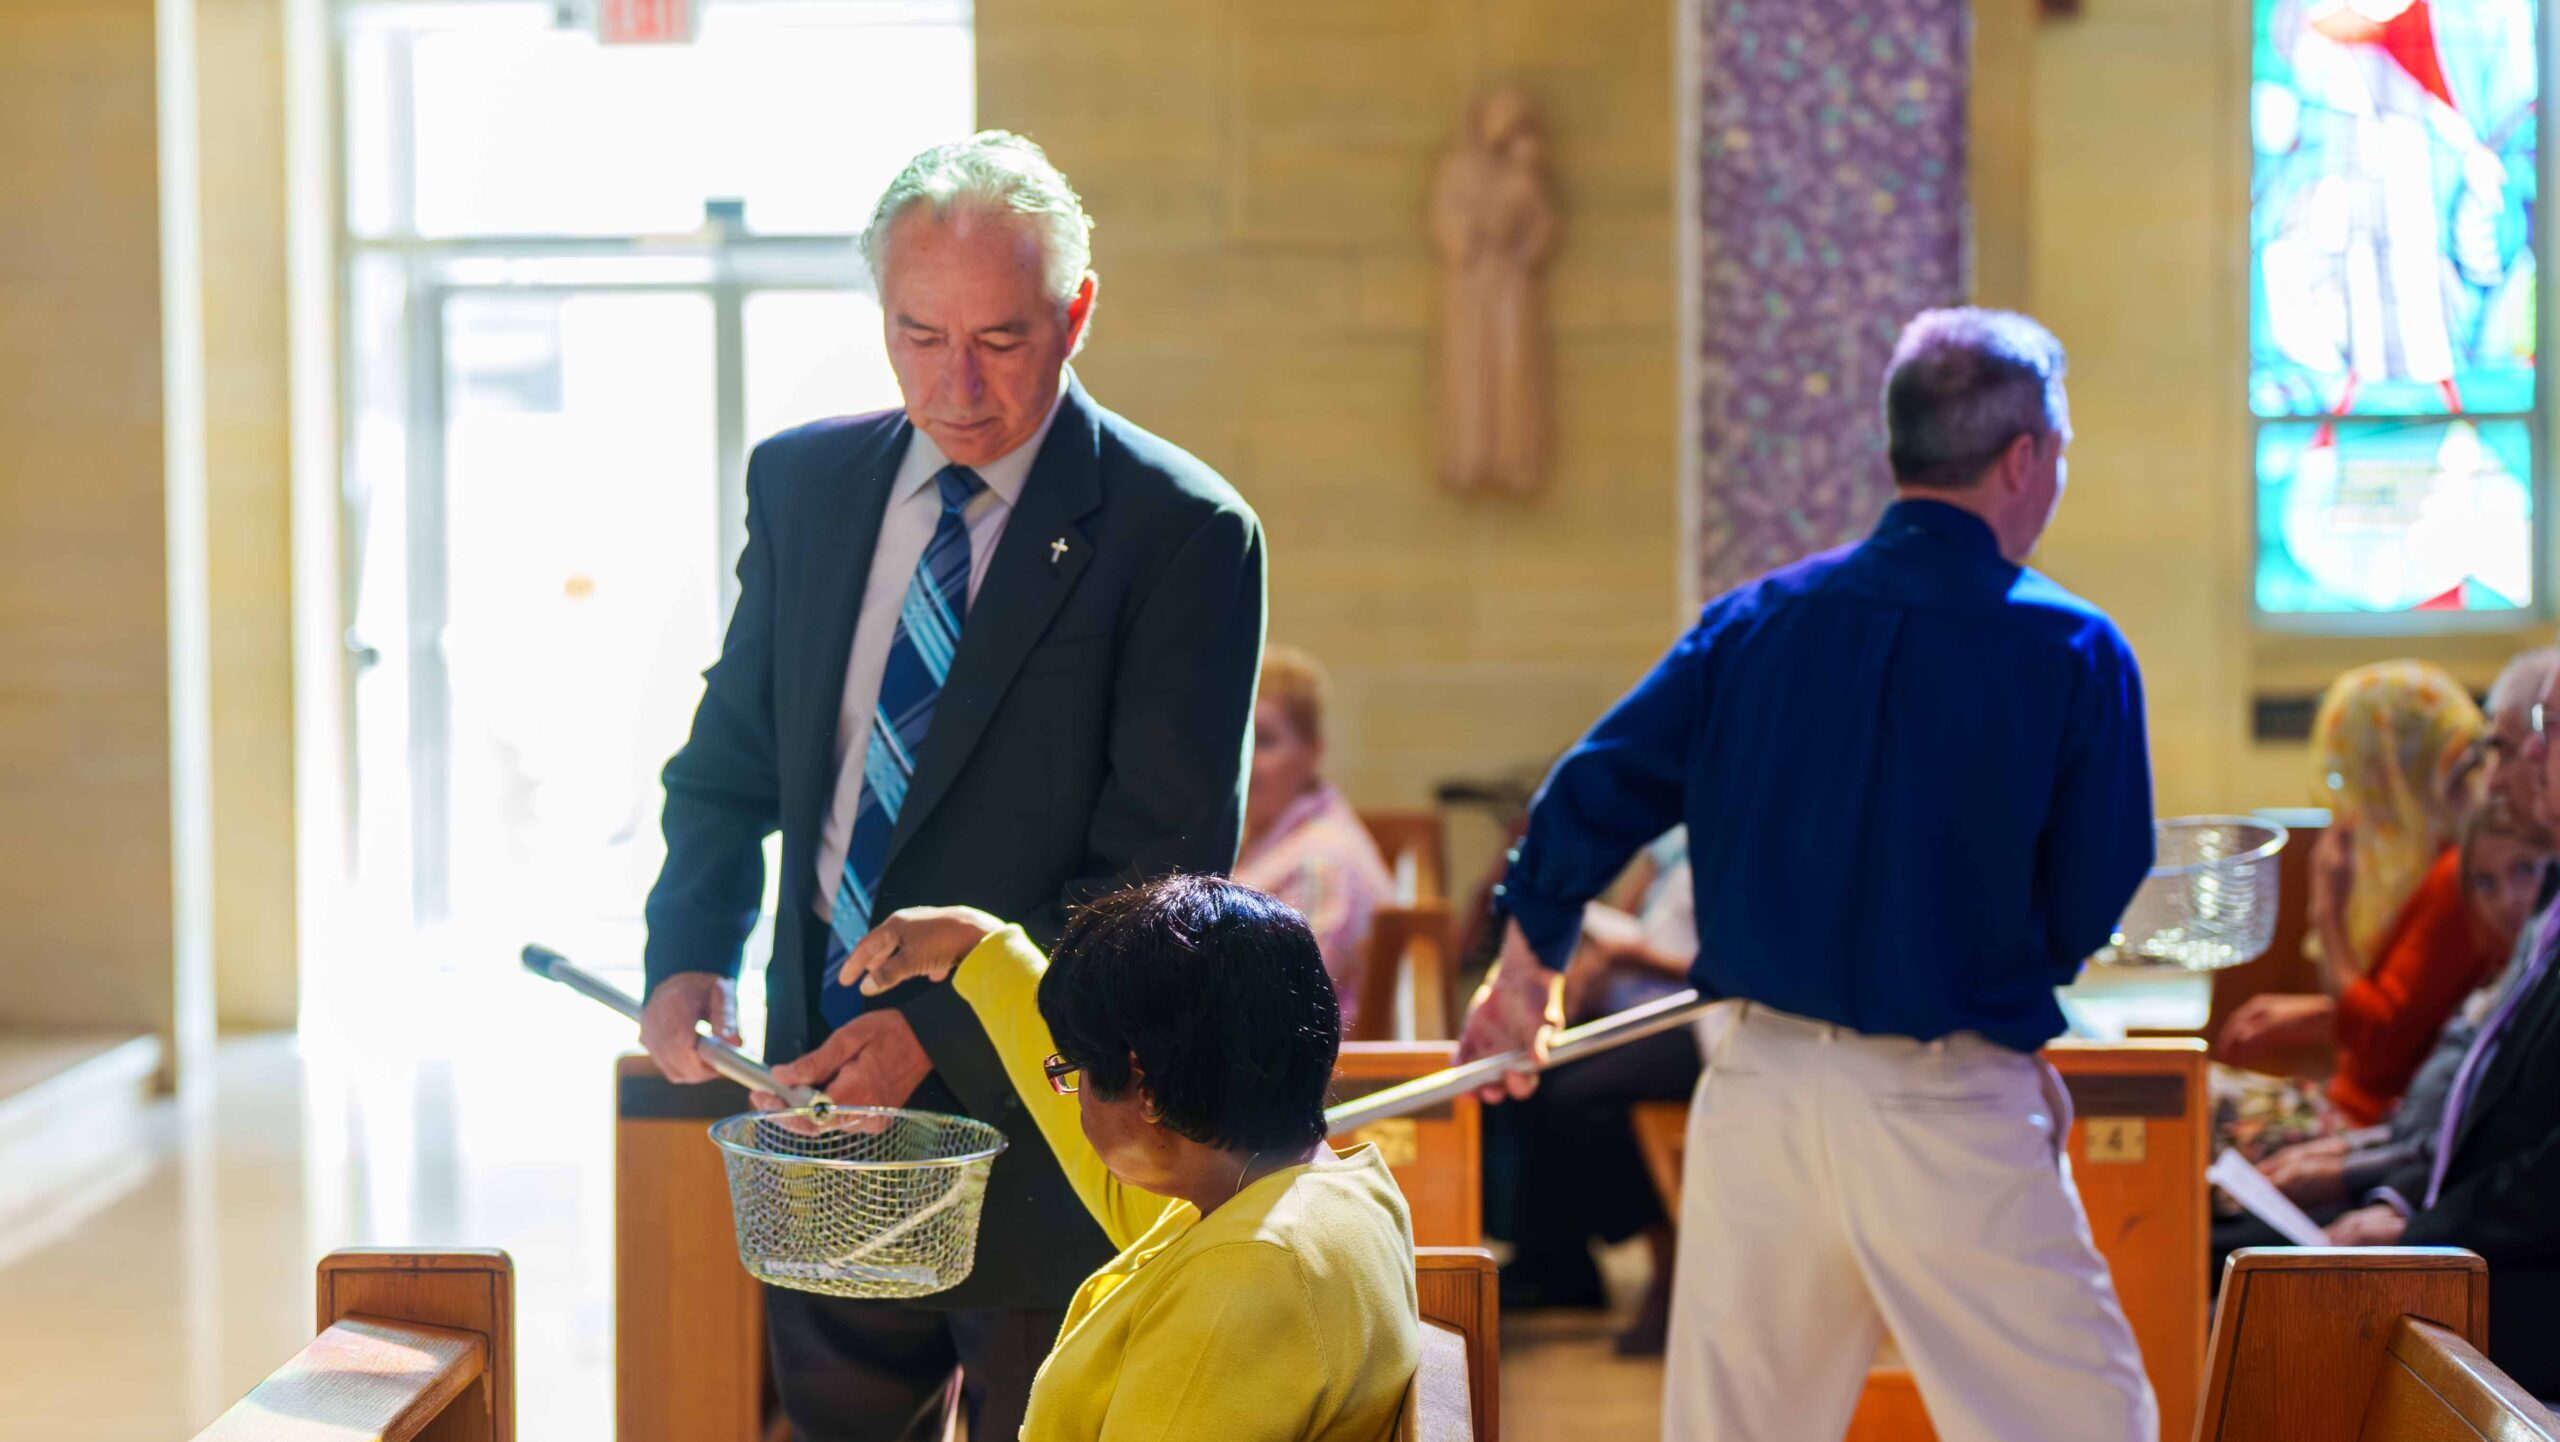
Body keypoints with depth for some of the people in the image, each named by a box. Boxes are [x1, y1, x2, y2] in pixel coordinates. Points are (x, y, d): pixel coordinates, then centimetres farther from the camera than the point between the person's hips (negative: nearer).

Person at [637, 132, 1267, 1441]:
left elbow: (1166, 867, -13)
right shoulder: (801, 482, 7)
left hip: (1041, 1137, -4)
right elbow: (732, 764, 14)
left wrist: (944, 1028, -20)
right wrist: (690, 953, -5)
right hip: (826, 1091, 5)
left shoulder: (1180, 533, -10)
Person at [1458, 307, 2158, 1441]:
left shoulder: (1754, 621, 4)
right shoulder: (2073, 655, -7)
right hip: (1952, 1114, -4)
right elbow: (2088, 918, -4)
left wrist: (1525, 972, 21)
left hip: (1758, 1086, 5)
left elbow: (1589, 801, 6)